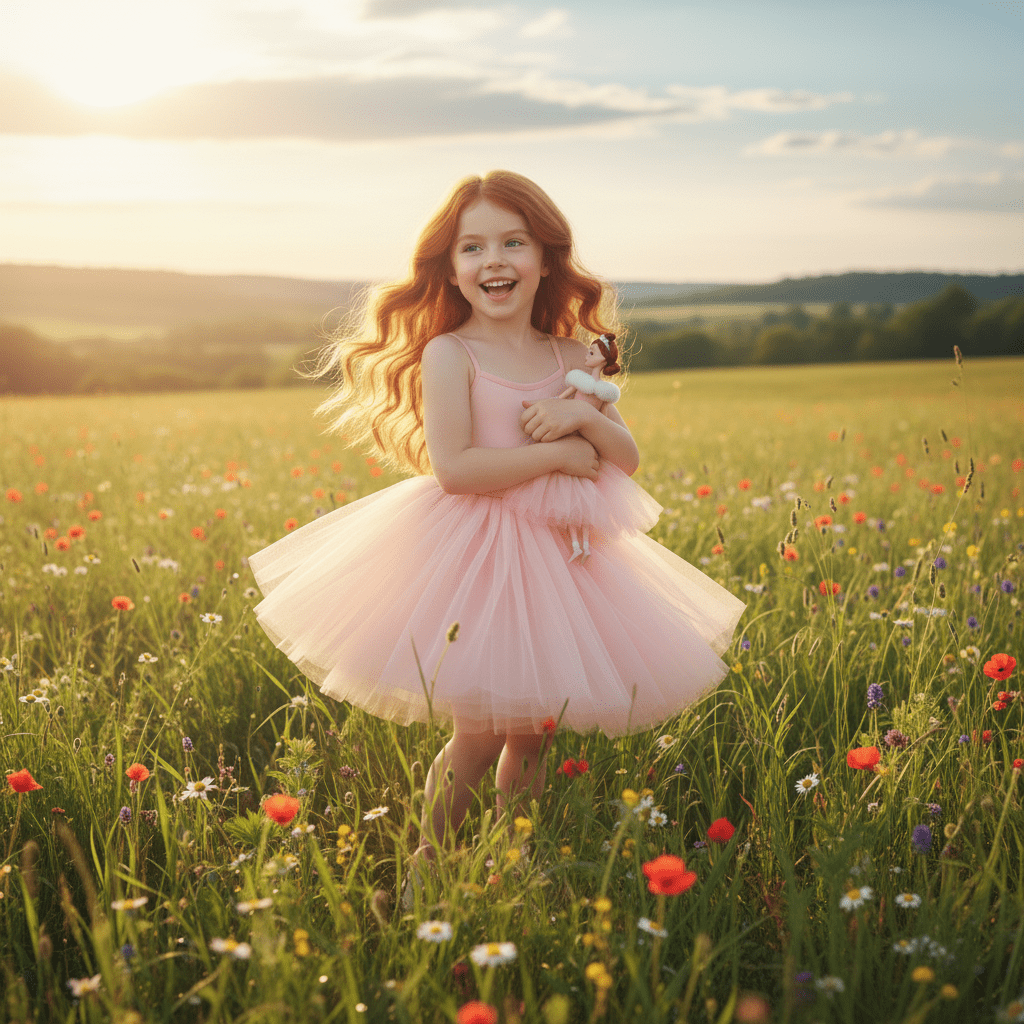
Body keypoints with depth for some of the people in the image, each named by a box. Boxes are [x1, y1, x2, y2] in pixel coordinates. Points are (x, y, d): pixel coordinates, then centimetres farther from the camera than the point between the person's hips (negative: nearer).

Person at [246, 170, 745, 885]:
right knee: (479, 735, -6)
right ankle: (427, 862, 16)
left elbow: (628, 459, 8)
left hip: (555, 554, 6)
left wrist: (585, 416, -12)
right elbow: (454, 467, -20)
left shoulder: (568, 357, 8)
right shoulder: (448, 353, -8)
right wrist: (559, 453, -15)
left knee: (533, 732, 11)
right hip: (470, 553, -5)